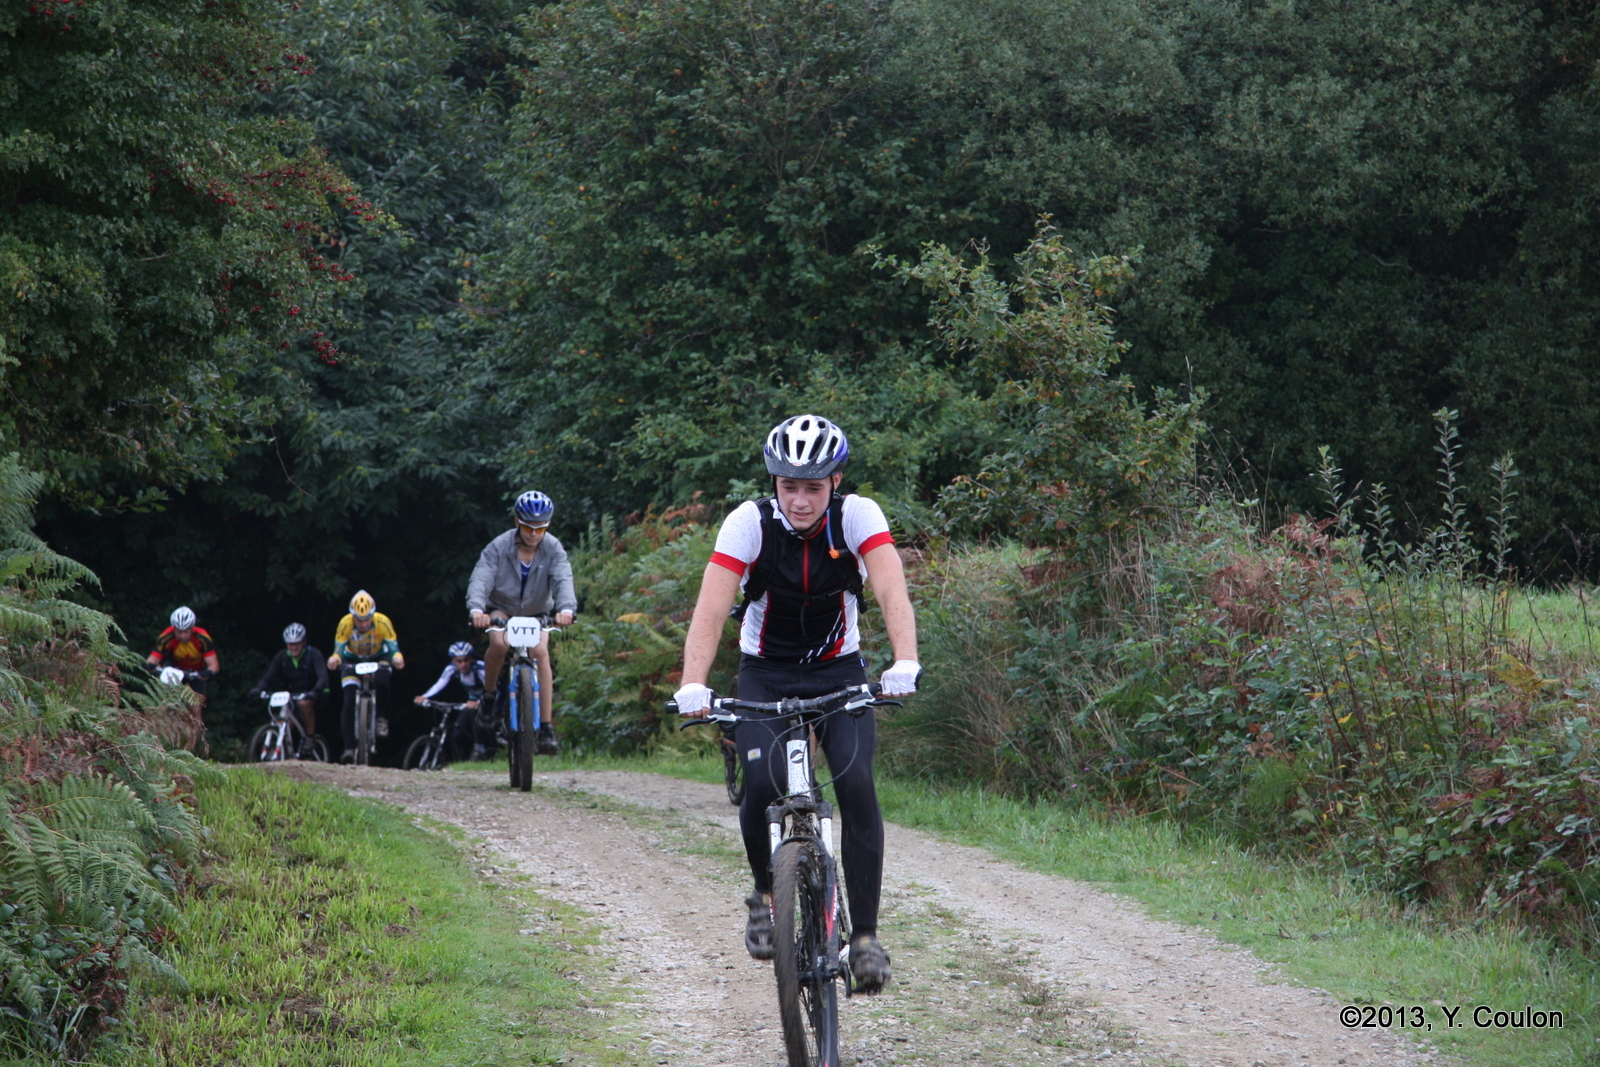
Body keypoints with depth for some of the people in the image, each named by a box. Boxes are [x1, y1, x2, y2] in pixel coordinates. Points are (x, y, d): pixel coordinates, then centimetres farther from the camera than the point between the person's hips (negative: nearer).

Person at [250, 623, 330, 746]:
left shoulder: (313, 654, -15)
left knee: (304, 703, -36)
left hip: (311, 695, -4)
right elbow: (268, 677, -12)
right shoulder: (282, 656, -5)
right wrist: (258, 688, -34)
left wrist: (315, 691, -50)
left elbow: (323, 676, -29)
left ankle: (311, 737, -20)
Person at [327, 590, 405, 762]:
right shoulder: (345, 624, -27)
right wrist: (335, 659, -52)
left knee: (381, 681, -34)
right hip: (352, 661, 0)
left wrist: (397, 657, -53)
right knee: (349, 702, -17)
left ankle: (381, 717, -7)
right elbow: (339, 649, -28)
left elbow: (393, 646, -30)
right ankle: (349, 748, -14)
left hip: (378, 659, 0)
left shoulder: (383, 622, -28)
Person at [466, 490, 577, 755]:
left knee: (541, 652, -26)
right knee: (499, 643, -33)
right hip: (502, 609, -1)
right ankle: (489, 690, -2)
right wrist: (476, 609, -51)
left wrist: (566, 608, -53)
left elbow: (563, 579, -32)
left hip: (536, 614, 1)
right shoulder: (499, 547, -19)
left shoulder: (553, 549, -17)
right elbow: (481, 579, -31)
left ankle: (547, 726, -23)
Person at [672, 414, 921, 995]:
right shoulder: (750, 522, -19)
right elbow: (711, 609, -27)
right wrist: (692, 687, -42)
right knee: (763, 784, -23)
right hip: (766, 674, 0)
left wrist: (905, 664, -49)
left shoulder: (858, 516, -18)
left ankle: (865, 935, -13)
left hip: (839, 671, 0)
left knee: (857, 785, -20)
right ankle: (766, 892, 6)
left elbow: (893, 592, -31)